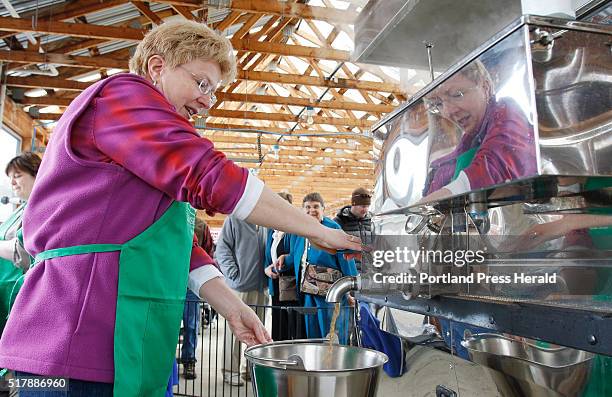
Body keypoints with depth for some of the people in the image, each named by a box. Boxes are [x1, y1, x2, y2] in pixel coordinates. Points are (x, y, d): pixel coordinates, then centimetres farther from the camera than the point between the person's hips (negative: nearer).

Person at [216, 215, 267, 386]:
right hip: (239, 283, -5)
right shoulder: (234, 219, -3)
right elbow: (222, 248, -7)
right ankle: (230, 370, 12)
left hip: (260, 285, 5)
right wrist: (233, 273, -15)